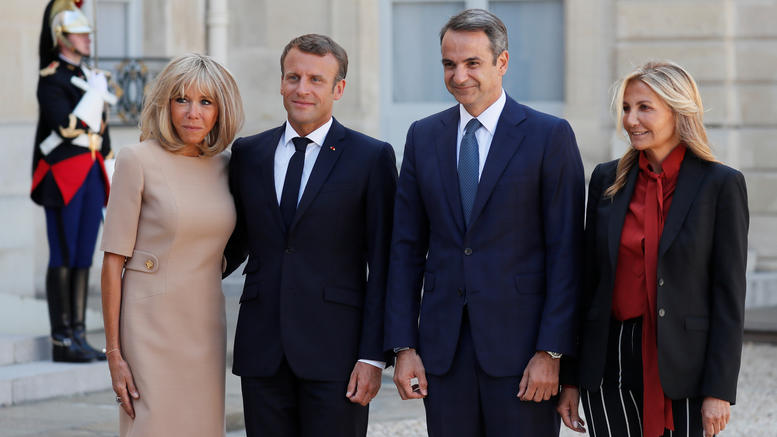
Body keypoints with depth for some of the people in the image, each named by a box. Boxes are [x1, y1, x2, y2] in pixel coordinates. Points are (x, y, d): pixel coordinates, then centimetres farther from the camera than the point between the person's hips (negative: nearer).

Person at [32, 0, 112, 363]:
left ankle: (78, 337, 11)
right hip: (63, 178, -8)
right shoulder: (51, 79, -9)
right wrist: (96, 92, -15)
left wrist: (105, 173, 17)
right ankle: (61, 342, -3)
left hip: (91, 179, 8)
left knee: (83, 259, 8)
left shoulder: (91, 76, 17)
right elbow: (67, 128, -21)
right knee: (63, 258, -6)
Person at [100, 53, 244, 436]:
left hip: (206, 329, 5)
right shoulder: (138, 161, -8)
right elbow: (113, 262, -8)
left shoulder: (224, 166, 7)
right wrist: (113, 352, -11)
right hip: (152, 328, -5)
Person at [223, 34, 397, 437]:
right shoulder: (248, 153, 11)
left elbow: (382, 268, -3)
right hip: (262, 352, 3)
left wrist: (373, 356, -9)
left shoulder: (372, 157, -1)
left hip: (335, 352, -3)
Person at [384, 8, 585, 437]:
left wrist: (551, 352, -12)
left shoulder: (550, 136, -2)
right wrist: (403, 346, 2)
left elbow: (566, 252, -6)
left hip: (520, 344, -3)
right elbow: (407, 249, 10)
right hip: (443, 347, 4)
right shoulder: (423, 137, 10)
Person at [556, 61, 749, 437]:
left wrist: (719, 389, -10)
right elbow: (589, 281, 10)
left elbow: (729, 293, -5)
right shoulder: (607, 180, 8)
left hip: (682, 365, -3)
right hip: (610, 365, 3)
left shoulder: (720, 185, -3)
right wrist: (571, 378, 8)